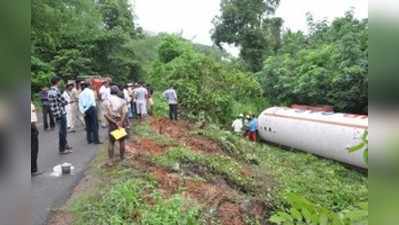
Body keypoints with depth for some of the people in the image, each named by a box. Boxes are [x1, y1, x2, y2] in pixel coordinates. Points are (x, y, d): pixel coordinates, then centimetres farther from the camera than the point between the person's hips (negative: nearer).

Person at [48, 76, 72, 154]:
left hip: (56, 113, 9)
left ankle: (65, 144, 34)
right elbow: (64, 102, -14)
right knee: (63, 131, 0)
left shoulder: (50, 91, 9)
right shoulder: (56, 91, -19)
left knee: (63, 130, 21)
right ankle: (62, 149, 7)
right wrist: (67, 102, 7)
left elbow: (55, 102, 13)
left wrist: (64, 102, 6)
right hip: (61, 113, -9)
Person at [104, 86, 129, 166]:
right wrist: (120, 123, -19)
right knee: (122, 141, 14)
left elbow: (106, 114, -12)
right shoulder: (122, 101, -4)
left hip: (112, 123, 0)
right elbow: (125, 113, -16)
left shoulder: (107, 101, -3)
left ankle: (110, 160, 5)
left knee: (111, 142, 9)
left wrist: (115, 122, -14)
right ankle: (122, 158, 26)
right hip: (121, 122, 0)